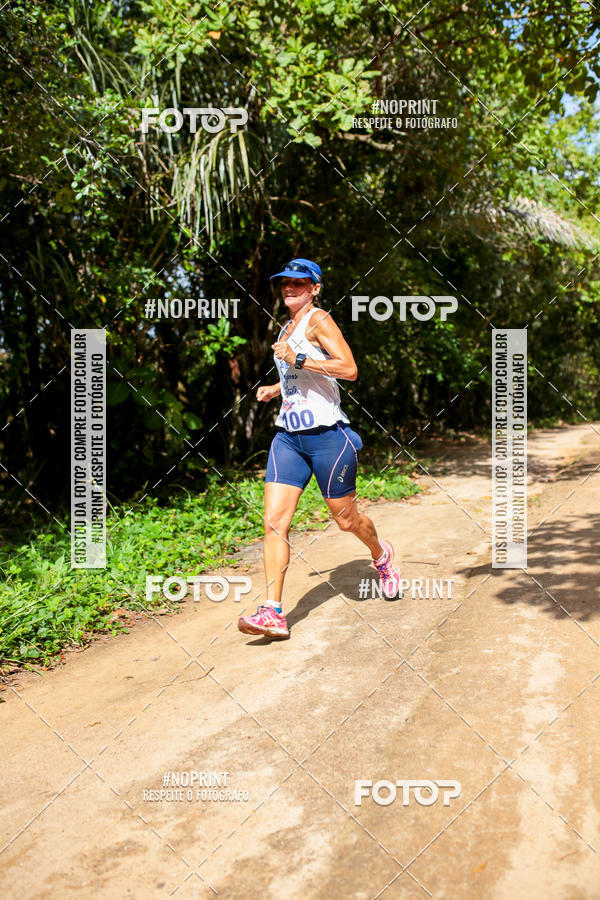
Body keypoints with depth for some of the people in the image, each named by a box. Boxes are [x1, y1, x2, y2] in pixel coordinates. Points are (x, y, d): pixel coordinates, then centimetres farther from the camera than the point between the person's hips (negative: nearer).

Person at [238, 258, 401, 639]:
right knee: (274, 522, -7)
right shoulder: (287, 328, 16)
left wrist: (298, 359, -23)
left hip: (326, 434, -7)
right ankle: (273, 614, -7)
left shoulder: (319, 320, -8)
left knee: (346, 519, 9)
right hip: (288, 435, 7)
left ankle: (382, 555, 42)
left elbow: (349, 369, -20)